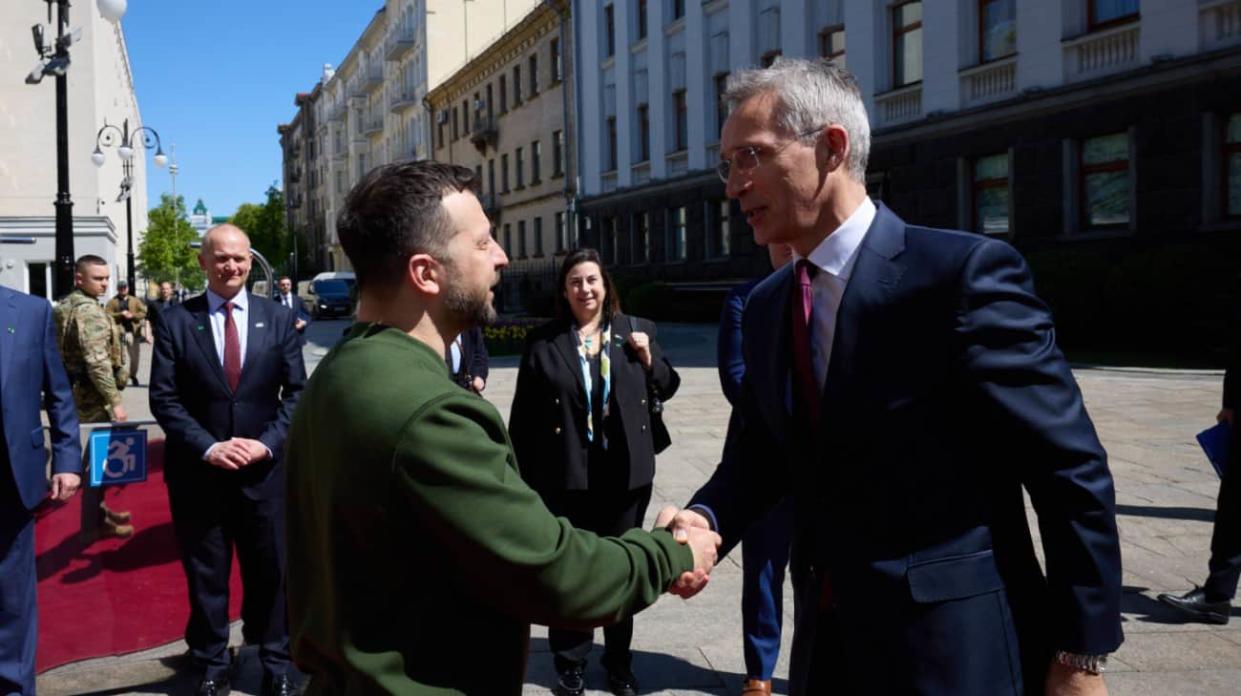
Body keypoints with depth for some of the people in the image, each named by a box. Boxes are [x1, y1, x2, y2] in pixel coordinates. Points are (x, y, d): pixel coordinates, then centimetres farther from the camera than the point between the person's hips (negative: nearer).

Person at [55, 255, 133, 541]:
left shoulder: (65, 306, 14)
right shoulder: (89, 310, -19)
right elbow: (97, 362, -25)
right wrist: (115, 401, -22)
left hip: (75, 391, 10)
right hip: (92, 395, -10)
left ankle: (99, 511, 33)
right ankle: (93, 525, 6)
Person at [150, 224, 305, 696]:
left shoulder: (278, 319, 4)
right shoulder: (175, 321, -1)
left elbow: (296, 392, 2)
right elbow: (164, 398, -4)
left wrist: (267, 443, -11)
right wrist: (207, 447, -14)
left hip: (265, 470, 1)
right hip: (198, 472, -1)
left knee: (272, 571, 10)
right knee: (206, 576, 10)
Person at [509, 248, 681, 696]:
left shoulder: (637, 331, 3)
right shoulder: (543, 342, -4)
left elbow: (667, 388, 12)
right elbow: (523, 416, -3)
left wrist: (649, 359, -8)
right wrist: (523, 477, -5)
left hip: (625, 472, 2)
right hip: (565, 475, -2)